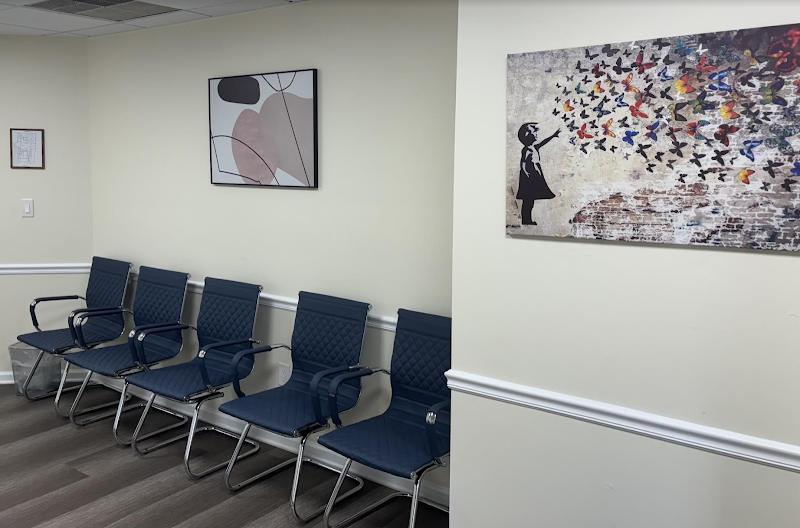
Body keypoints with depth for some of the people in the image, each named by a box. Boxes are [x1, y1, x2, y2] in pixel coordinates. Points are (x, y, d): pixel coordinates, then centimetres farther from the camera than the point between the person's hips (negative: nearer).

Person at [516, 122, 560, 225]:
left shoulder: (535, 148, 12)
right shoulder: (527, 150, -14)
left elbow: (543, 142, 27)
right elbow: (522, 163, -19)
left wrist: (553, 136, 32)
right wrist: (526, 172, -30)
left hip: (535, 177, 10)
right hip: (529, 177, -10)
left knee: (531, 199, 11)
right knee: (528, 199, -7)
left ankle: (528, 220, 15)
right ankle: (525, 220, -4)